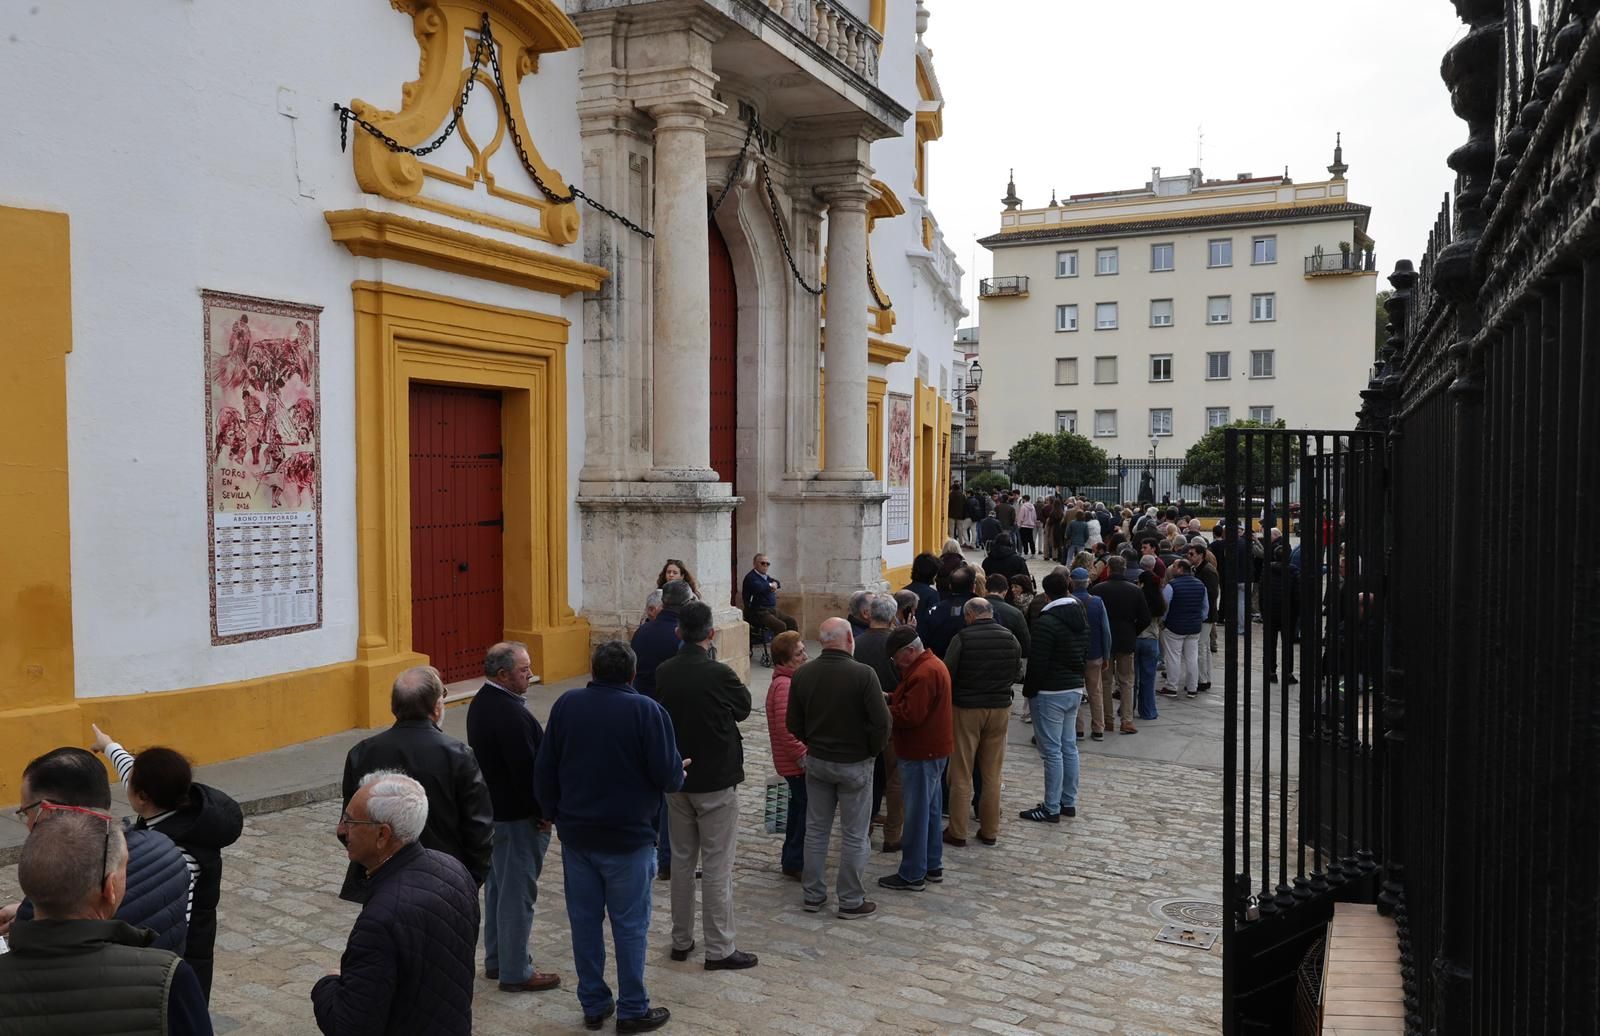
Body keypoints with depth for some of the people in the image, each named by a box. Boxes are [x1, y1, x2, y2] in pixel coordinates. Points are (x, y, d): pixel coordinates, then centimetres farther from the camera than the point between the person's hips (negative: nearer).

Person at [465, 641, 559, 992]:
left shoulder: (481, 703, 6)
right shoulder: (511, 714, -26)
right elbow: (526, 770, -25)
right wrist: (543, 812, -12)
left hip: (490, 810, 10)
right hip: (517, 817, -10)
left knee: (498, 885, 20)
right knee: (518, 893, 1)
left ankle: (496, 959, 33)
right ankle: (515, 972, 11)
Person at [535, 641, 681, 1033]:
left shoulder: (565, 705, -2)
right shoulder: (647, 711, -16)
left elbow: (544, 770, 3)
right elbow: (668, 776, -15)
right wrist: (680, 772, 9)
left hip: (576, 835, 4)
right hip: (628, 838, -4)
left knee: (584, 920, 14)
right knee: (630, 924, 8)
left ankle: (593, 1004, 25)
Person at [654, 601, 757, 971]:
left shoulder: (664, 673, -4)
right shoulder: (719, 673, -19)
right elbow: (744, 708, -1)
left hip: (676, 778, 5)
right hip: (716, 781, -5)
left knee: (682, 860, 16)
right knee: (717, 866, 3)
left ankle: (681, 940, 26)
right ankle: (719, 949, 10)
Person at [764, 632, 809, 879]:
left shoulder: (787, 681, 12)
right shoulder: (784, 686, -22)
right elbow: (786, 729, -28)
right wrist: (804, 757, -23)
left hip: (794, 763, 11)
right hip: (797, 763, -11)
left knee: (800, 807, 20)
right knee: (808, 810, -4)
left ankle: (791, 858, 31)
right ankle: (795, 863, 5)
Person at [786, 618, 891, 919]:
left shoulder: (802, 674, -5)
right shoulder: (863, 674, -20)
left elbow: (793, 723, 2)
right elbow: (881, 722, -19)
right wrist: (872, 751, -2)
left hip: (816, 761, 5)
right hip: (854, 764, -4)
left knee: (816, 829, 16)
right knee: (854, 835, 8)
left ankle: (813, 895, 26)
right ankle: (851, 902, 17)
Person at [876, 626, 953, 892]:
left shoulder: (924, 673, -23)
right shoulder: (931, 664, 11)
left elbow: (909, 715, -26)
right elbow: (913, 701, 15)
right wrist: (890, 699, 0)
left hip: (922, 754, -11)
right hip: (932, 750, 11)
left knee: (916, 814, -2)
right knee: (930, 810, 18)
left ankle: (912, 875, 6)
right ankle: (933, 866, 28)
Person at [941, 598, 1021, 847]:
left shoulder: (962, 638, -14)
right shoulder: (1010, 638, -1)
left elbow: (947, 674, -11)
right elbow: (1017, 672, 8)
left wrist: (952, 696, 8)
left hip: (966, 708, -4)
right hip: (1000, 708, 4)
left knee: (961, 774, 6)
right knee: (992, 774, 12)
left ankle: (957, 832, 10)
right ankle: (990, 831, 18)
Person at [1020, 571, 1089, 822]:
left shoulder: (1047, 621, -18)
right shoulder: (1081, 618, 8)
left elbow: (1037, 663, -18)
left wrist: (1028, 690, -6)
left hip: (1051, 693, -8)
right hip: (1075, 689, 9)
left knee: (1052, 751, -4)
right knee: (1069, 747, 15)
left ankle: (1051, 809, 1)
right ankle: (1069, 802, 22)